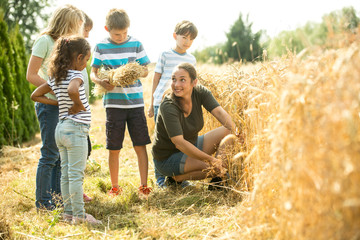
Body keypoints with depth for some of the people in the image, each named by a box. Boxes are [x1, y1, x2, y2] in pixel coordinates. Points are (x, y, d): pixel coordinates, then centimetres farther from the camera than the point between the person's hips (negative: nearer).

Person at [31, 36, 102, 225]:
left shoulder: (55, 78, 10)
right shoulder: (76, 74, -14)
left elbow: (35, 95, 16)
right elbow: (72, 90, -36)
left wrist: (59, 103, 12)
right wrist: (78, 104, -18)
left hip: (61, 128, 8)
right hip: (75, 129, -8)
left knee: (66, 174, 13)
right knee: (76, 174, -4)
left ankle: (69, 212, 20)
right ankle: (79, 216, 1)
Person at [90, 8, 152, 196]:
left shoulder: (136, 44, 3)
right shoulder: (101, 47, 2)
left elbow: (145, 71, 7)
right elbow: (93, 73, 5)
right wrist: (101, 82, -17)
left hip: (135, 101, 0)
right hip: (113, 102, 0)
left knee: (140, 145, 0)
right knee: (114, 148, 5)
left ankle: (144, 185, 7)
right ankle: (114, 187, 19)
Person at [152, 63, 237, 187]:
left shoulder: (200, 92, -8)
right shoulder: (168, 107, -27)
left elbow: (220, 113, -16)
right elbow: (179, 143, -33)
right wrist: (211, 159, -36)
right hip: (168, 158, -7)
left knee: (228, 132, -9)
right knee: (217, 167, -26)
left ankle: (217, 181, -6)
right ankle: (177, 177, -5)